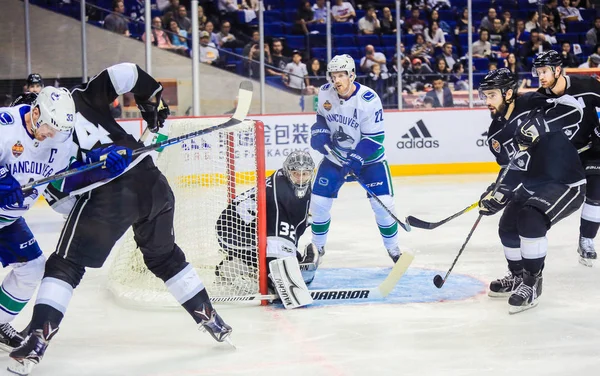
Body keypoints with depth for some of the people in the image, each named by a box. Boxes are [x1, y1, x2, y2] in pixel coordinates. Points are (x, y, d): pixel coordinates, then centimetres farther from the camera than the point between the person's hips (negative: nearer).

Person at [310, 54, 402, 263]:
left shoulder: (369, 100, -25)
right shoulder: (325, 92, -11)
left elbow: (375, 137, -21)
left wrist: (355, 160, -27)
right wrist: (319, 133, -10)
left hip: (368, 156, -3)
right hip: (335, 155, 3)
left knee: (383, 203, -10)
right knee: (319, 201, -2)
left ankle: (393, 248, 12)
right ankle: (317, 247, 21)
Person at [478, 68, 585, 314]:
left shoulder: (531, 104, -19)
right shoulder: (496, 133, 3)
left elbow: (573, 109, -33)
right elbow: (511, 169, 6)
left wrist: (539, 124, -44)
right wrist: (498, 194, -11)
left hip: (566, 183, -9)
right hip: (532, 186, 9)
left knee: (530, 220, -27)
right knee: (508, 227, 12)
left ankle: (532, 283, -13)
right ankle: (518, 277, 37)